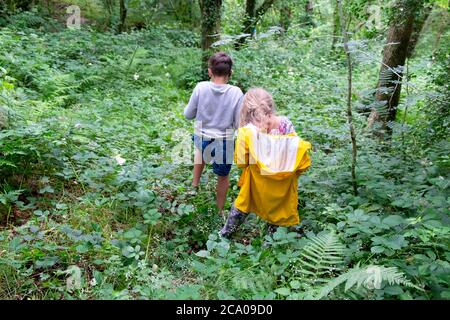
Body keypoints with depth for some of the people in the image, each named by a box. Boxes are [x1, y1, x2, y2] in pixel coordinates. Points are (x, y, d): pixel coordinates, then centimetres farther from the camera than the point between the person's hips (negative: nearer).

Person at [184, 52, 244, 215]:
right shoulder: (236, 93, -17)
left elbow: (188, 114, -5)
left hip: (202, 139, 2)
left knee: (200, 149, 40)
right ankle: (220, 210, 39)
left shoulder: (201, 87, -15)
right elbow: (239, 124, -12)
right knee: (223, 177, 22)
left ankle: (195, 184, 46)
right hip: (224, 143, -1)